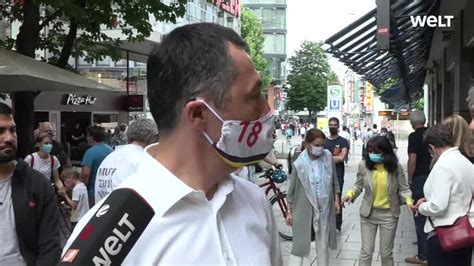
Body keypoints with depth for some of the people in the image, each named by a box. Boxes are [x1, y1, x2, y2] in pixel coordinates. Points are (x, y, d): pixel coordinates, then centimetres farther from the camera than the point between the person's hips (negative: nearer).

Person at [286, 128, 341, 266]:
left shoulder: (328, 157, -5)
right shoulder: (300, 163, -13)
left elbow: (334, 181, 8)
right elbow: (292, 189, -5)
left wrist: (336, 199, 8)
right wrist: (289, 211, -2)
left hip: (324, 208, 3)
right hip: (304, 209, -3)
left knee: (323, 244, 16)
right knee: (299, 245, 3)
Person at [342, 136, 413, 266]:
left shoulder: (396, 166, -12)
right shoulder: (363, 165, -11)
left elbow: (403, 188, -4)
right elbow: (359, 185, 2)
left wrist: (409, 201, -22)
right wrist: (350, 194, -17)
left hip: (388, 214, 0)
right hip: (368, 213, 1)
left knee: (386, 253, 13)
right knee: (366, 251, 7)